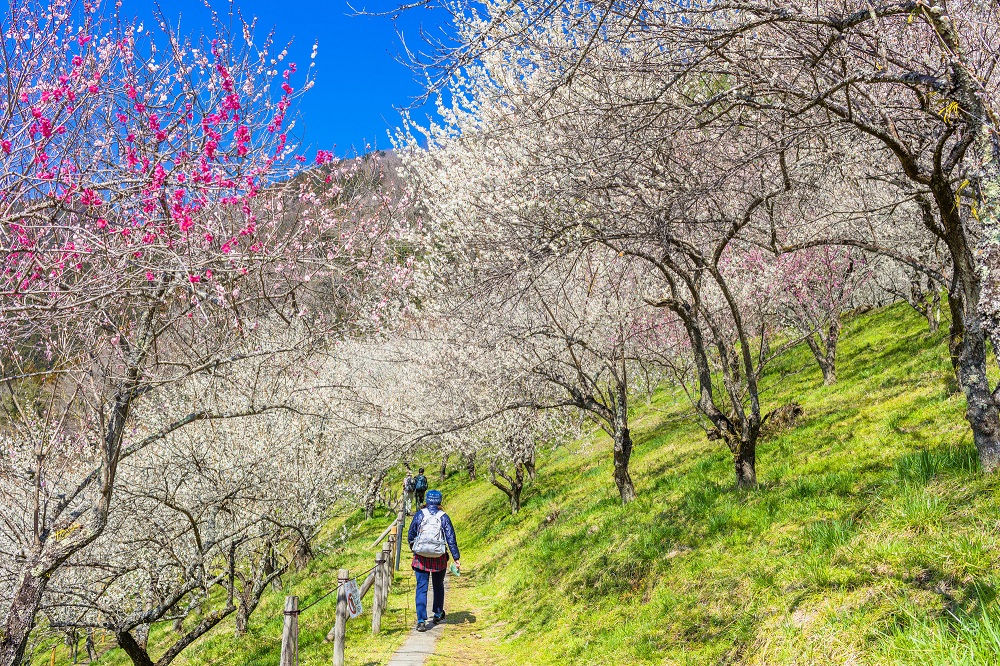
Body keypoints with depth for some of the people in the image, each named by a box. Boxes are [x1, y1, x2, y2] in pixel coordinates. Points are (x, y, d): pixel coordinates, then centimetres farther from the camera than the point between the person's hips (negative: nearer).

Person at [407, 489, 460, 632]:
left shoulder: (419, 515, -2)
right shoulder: (443, 517, -3)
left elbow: (410, 536, 5)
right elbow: (451, 539, -5)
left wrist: (413, 548, 24)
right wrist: (456, 559, -2)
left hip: (420, 557, 0)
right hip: (439, 559, 1)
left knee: (421, 588, 3)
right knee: (438, 586, 21)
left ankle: (421, 621, -6)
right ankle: (438, 614, 35)